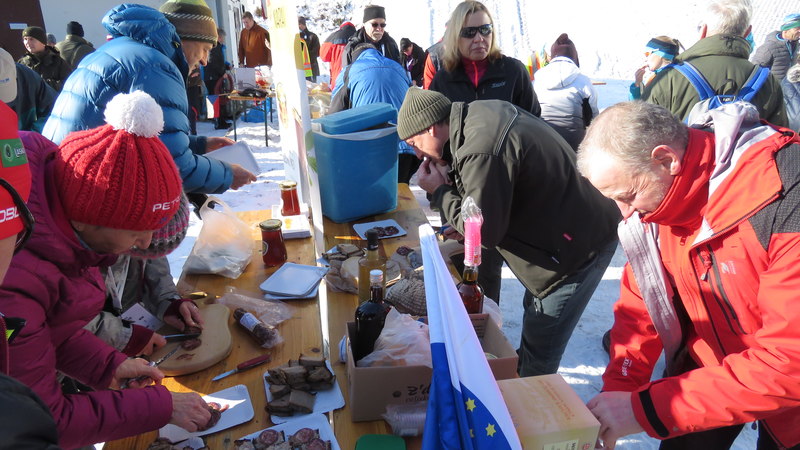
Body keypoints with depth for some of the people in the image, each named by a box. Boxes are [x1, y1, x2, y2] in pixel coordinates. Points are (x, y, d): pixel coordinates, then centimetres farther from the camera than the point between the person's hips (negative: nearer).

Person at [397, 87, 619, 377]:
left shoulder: (480, 153, -30)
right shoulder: (481, 112, 2)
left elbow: (485, 232, -20)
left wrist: (440, 191, -11)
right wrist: (449, 179, 0)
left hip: (578, 246, -11)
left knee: (538, 355, 1)